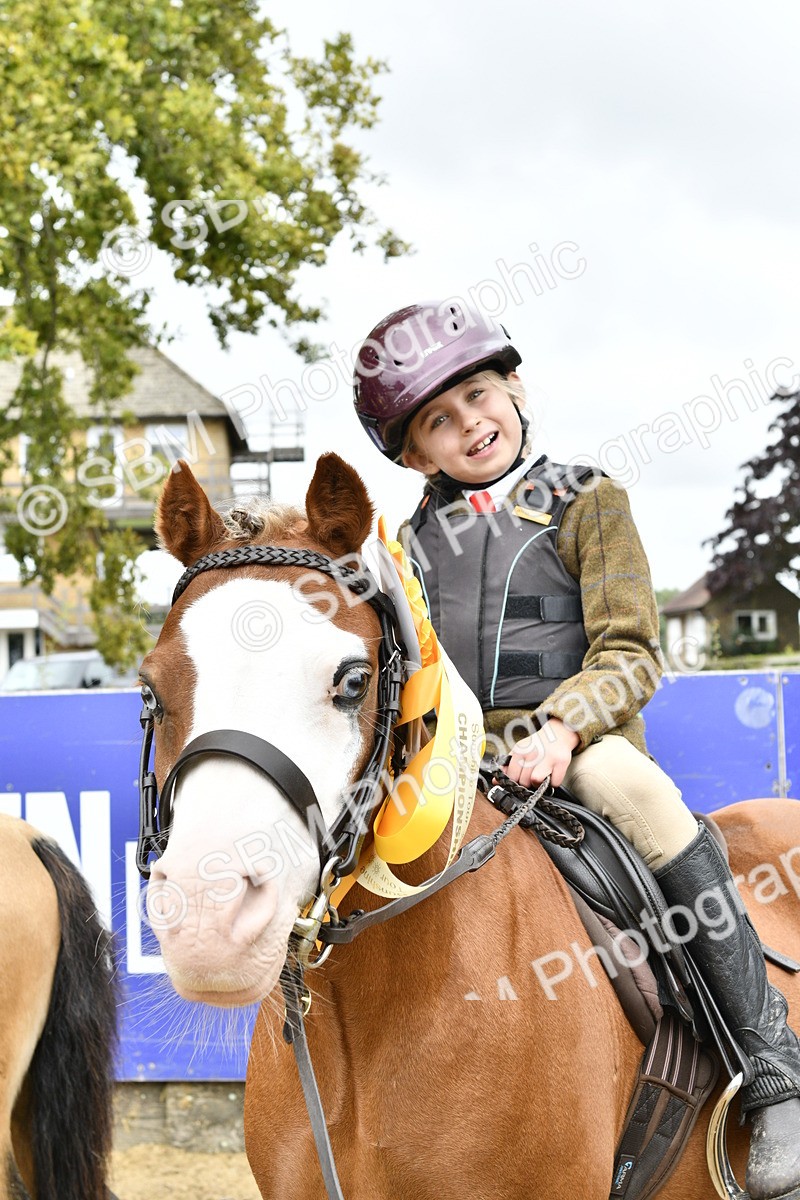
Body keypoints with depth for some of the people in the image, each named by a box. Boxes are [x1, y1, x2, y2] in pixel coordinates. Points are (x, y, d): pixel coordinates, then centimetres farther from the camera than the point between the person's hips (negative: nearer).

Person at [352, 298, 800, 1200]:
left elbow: (630, 656, -4)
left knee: (633, 787, -36)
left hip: (577, 745, -5)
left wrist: (560, 727, -22)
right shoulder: (415, 539, 16)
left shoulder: (584, 502, 5)